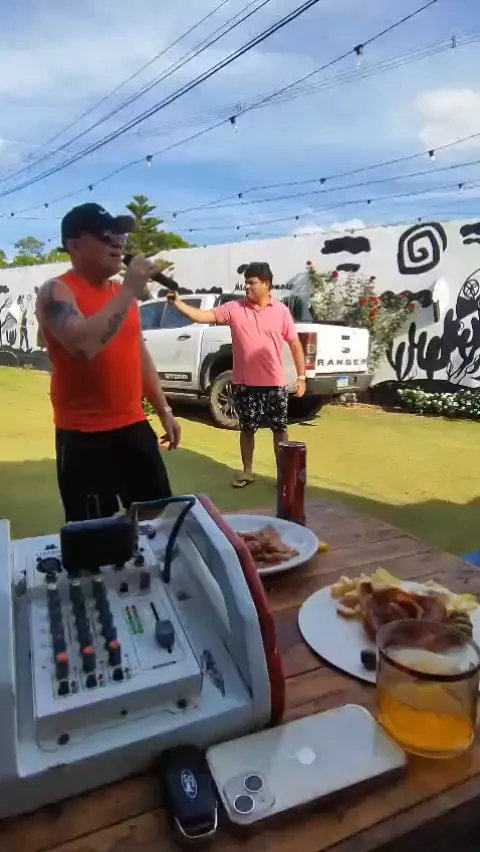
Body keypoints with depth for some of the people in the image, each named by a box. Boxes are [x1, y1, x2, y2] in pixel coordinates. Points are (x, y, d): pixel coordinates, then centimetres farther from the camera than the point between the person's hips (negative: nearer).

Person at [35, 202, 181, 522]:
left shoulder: (122, 292, 12)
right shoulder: (57, 292, -9)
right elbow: (83, 345, -29)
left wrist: (164, 409, 18)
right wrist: (129, 290, -22)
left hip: (134, 426, 7)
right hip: (83, 436, -6)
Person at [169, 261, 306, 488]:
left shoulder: (281, 311, 0)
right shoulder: (233, 309, 1)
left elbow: (295, 345, 3)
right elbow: (203, 316, -5)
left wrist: (301, 377, 1)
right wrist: (178, 303, -19)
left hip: (275, 384, -1)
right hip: (244, 383, 1)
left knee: (279, 429, 8)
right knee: (247, 428, 12)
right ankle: (247, 471, 27)